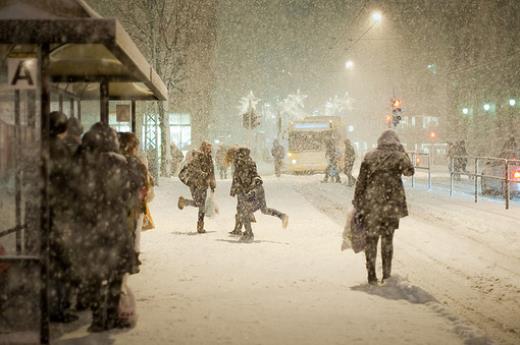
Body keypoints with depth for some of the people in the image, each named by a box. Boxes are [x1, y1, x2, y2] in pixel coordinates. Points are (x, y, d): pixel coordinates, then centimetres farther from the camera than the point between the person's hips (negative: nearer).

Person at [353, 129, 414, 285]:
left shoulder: (369, 157, 1)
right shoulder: (399, 156, -2)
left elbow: (361, 182, 1)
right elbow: (409, 171, 15)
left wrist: (357, 203, 6)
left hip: (371, 203, 0)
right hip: (391, 202, 0)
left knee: (371, 238, 8)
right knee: (387, 238, 11)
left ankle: (371, 275, 7)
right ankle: (387, 275, 11)